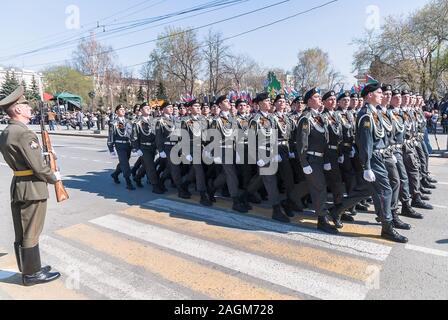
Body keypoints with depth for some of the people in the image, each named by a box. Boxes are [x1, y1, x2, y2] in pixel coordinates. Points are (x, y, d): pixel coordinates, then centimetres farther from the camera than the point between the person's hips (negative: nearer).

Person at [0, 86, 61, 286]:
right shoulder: (24, 134, -20)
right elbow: (38, 167, -20)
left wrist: (44, 154, 9)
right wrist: (54, 177, -4)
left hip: (17, 186, 9)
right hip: (32, 188, -9)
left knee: (22, 233, 17)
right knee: (31, 234, 3)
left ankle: (27, 269, 32)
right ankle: (32, 273, 17)